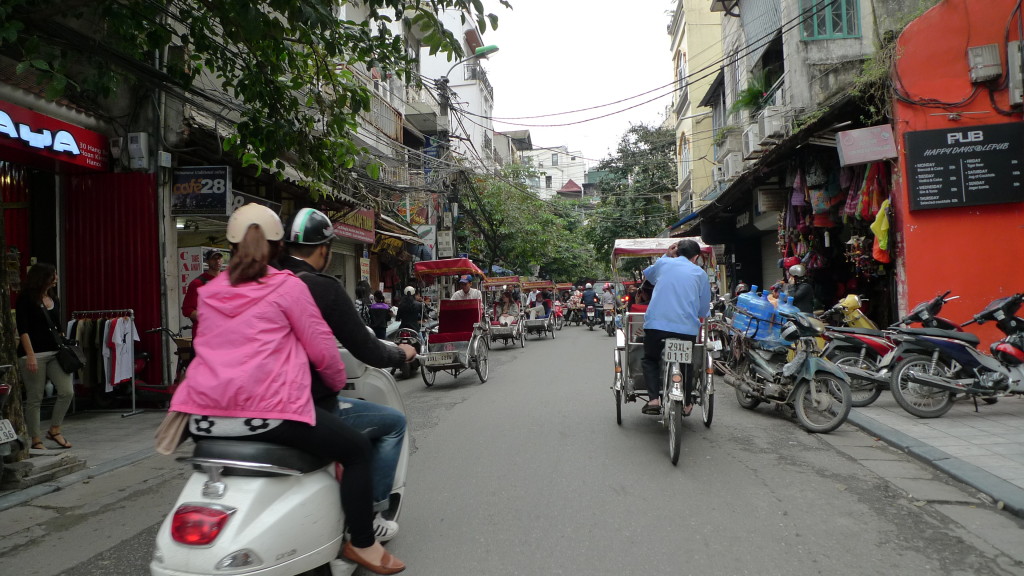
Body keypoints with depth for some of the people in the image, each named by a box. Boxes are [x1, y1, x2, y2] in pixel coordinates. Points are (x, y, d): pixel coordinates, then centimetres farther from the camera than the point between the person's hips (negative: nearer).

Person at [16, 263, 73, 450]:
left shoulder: (54, 299, 13)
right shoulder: (25, 299, -6)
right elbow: (23, 329, -12)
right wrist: (30, 356, -18)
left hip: (55, 352, 6)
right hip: (34, 354, -6)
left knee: (67, 392, -2)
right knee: (34, 398, 1)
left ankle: (54, 430, 14)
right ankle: (36, 440, 11)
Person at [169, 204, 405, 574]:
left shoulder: (209, 293, 16)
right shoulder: (288, 287, -1)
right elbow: (321, 349, -1)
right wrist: (338, 383, 19)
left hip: (205, 417, 7)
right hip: (267, 413, -6)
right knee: (356, 449, 10)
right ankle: (362, 545, 14)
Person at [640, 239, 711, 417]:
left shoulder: (663, 263, 12)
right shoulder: (700, 273, 12)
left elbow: (647, 274, 36)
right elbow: (704, 310, 13)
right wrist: (699, 322, 34)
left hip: (656, 323, 0)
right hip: (687, 327, 1)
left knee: (650, 359, 19)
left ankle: (654, 399, 1)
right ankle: (686, 404, 26)